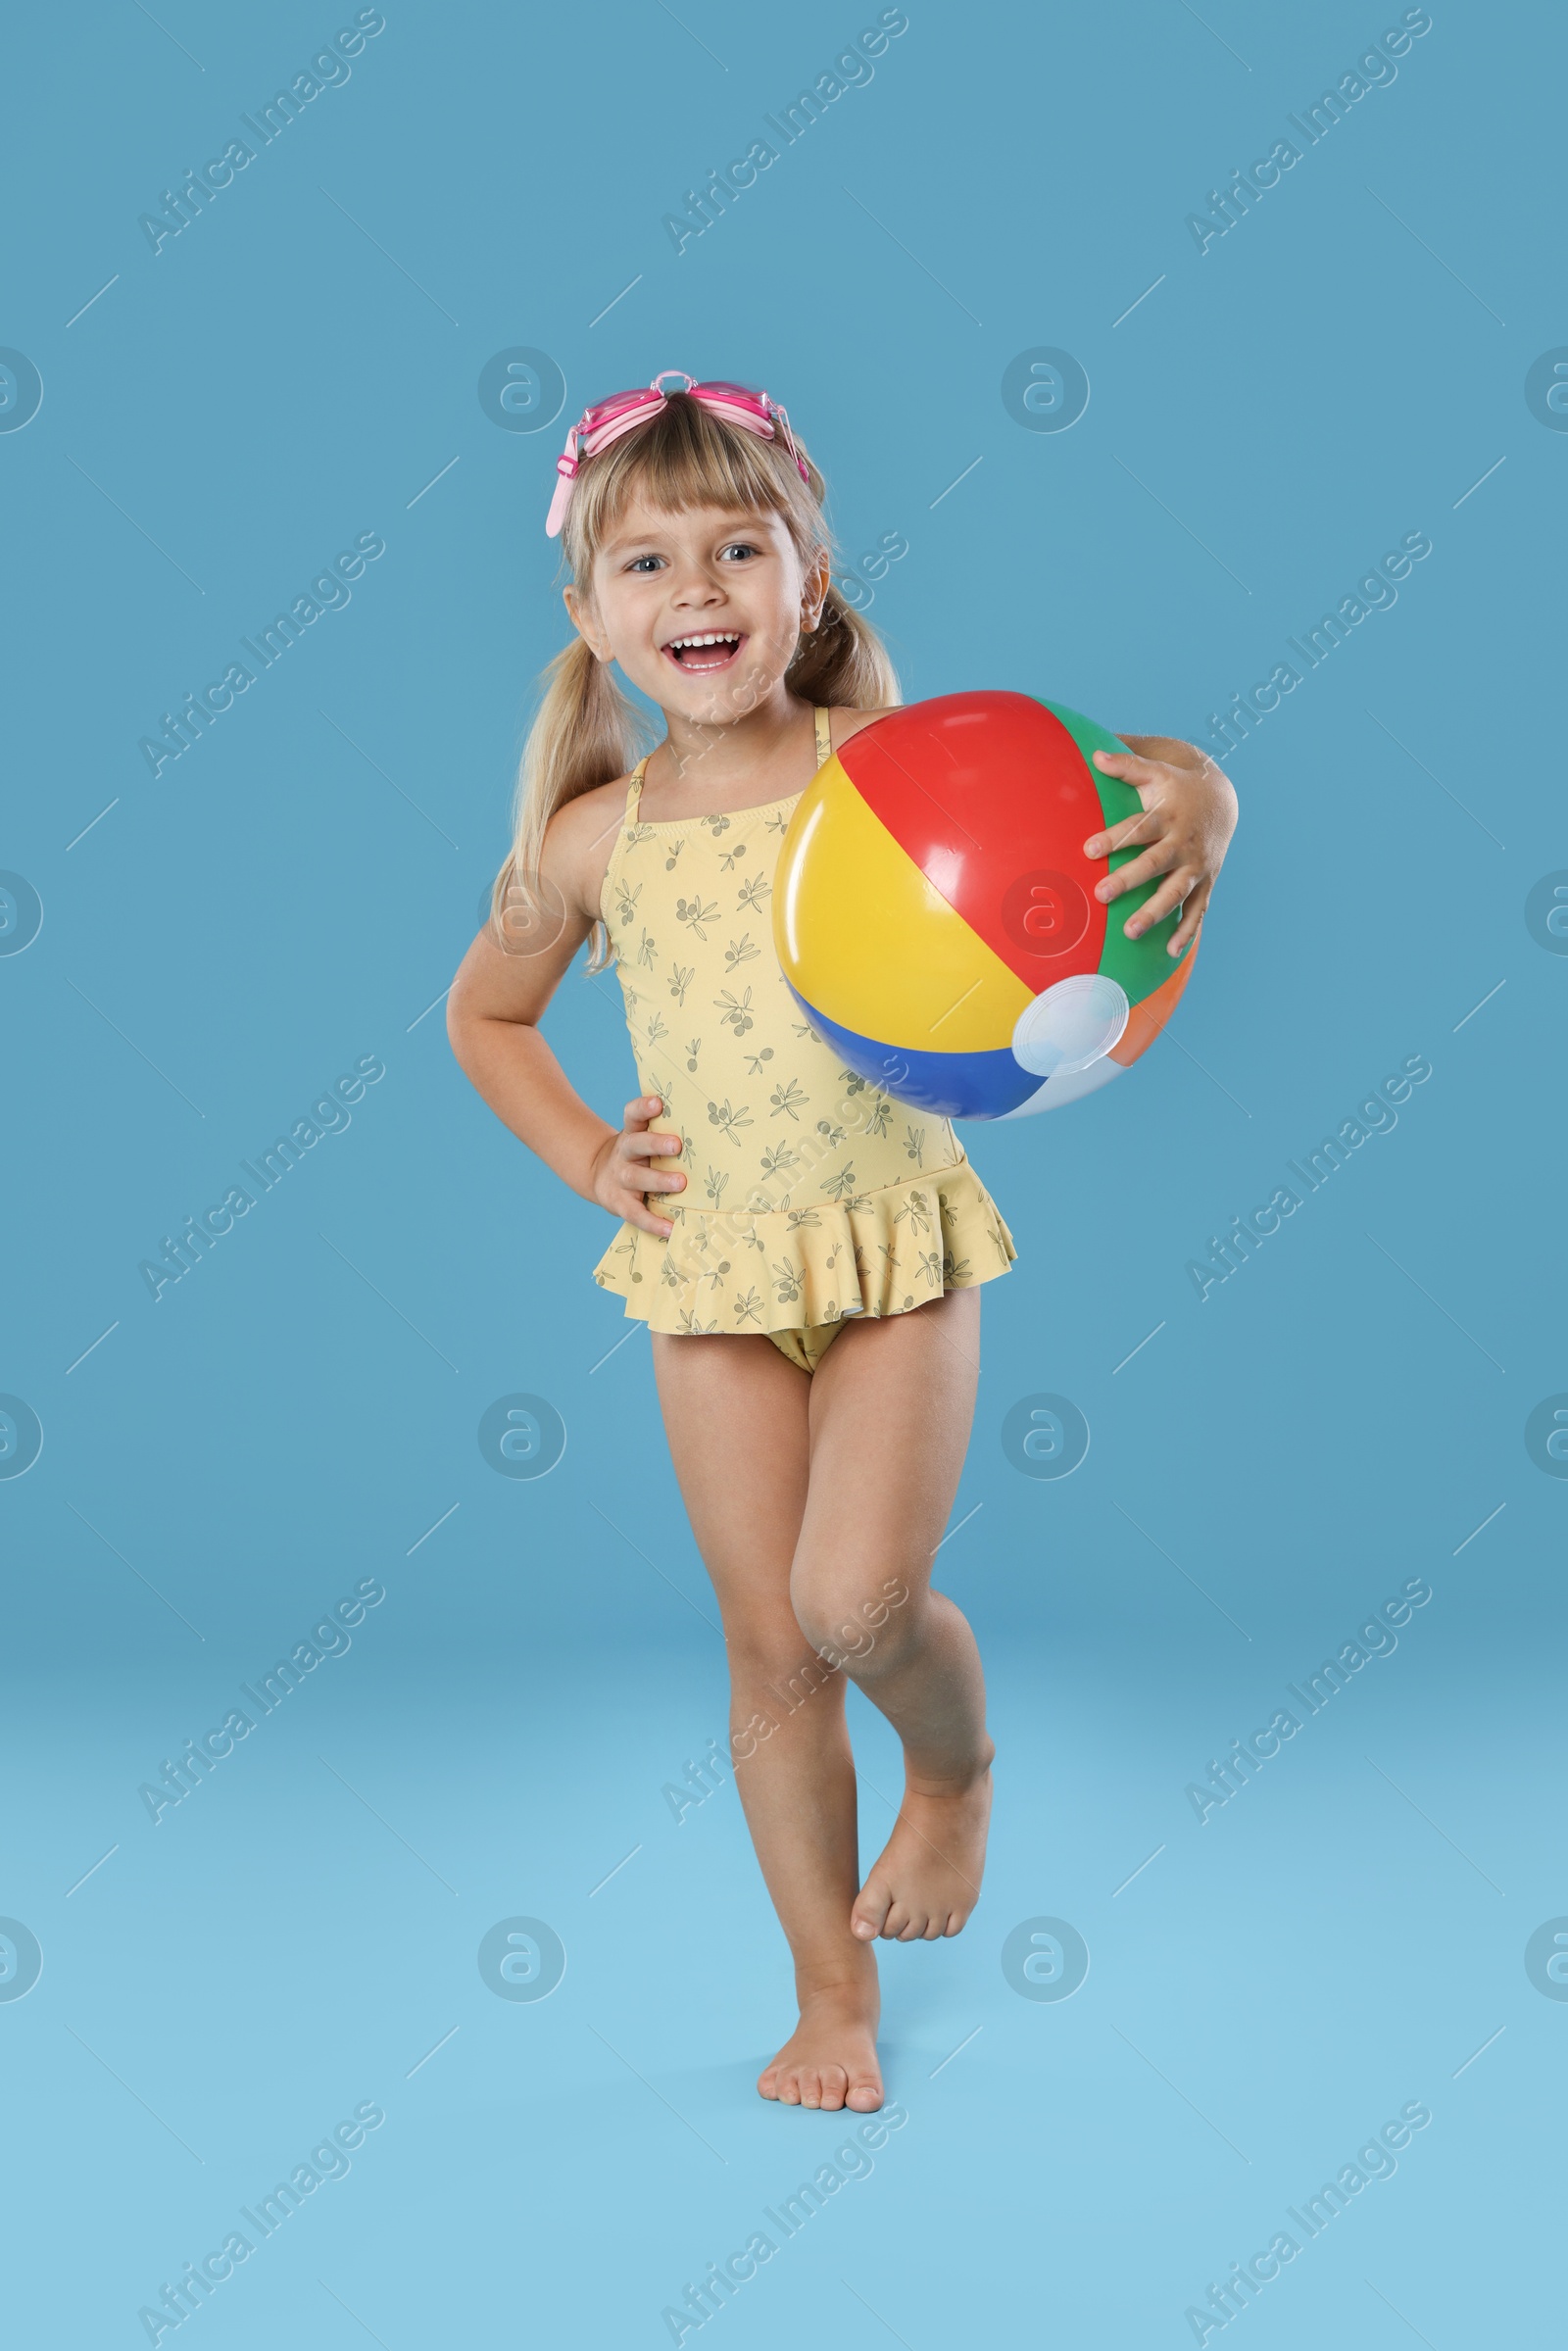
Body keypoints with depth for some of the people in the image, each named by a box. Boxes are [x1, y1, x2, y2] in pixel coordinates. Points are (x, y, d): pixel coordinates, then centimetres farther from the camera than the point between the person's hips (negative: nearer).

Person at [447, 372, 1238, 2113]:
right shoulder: (591, 840, 0)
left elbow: (1153, 776, -11)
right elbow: (484, 1012, 18)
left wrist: (1195, 814, -34)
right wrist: (586, 1159, 6)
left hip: (897, 1248, -2)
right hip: (711, 1269, 3)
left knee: (856, 1601, -16)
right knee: (768, 1649, 7)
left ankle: (956, 1768, 22)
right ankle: (832, 1990, 24)